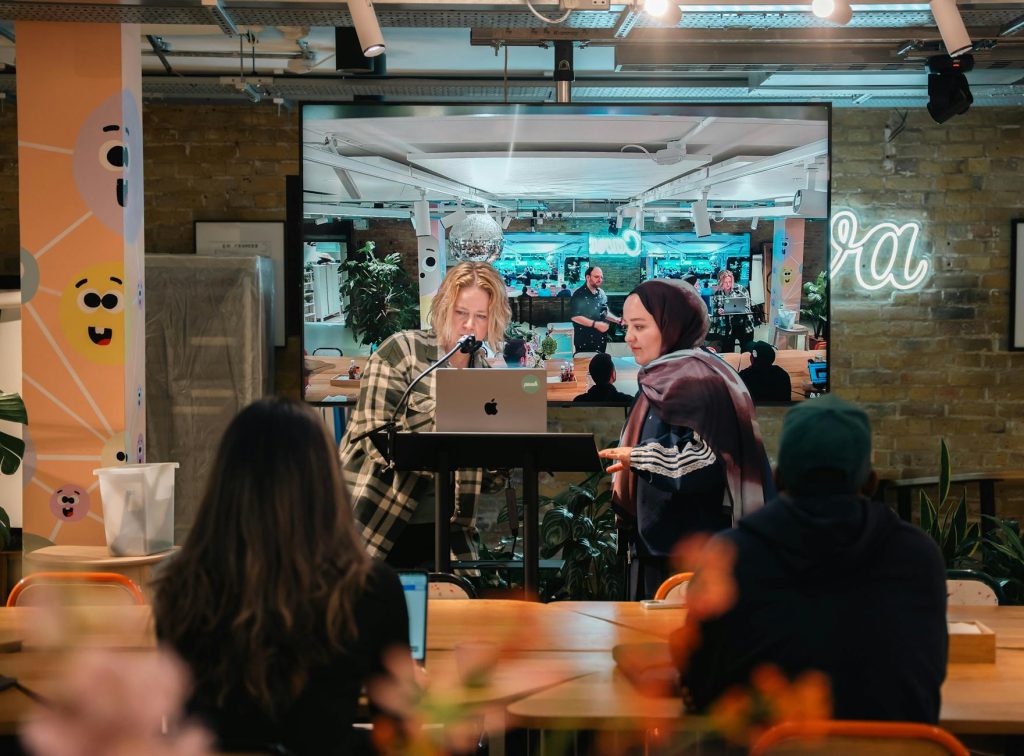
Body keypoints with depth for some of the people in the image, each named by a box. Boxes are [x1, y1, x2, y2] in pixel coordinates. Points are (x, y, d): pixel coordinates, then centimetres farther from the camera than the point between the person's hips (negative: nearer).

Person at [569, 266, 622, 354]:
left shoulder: (602, 293, 9)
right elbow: (575, 317, -18)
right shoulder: (579, 295, -11)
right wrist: (595, 324, -22)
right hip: (584, 341, -6)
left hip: (600, 340, 6)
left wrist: (618, 320, 4)